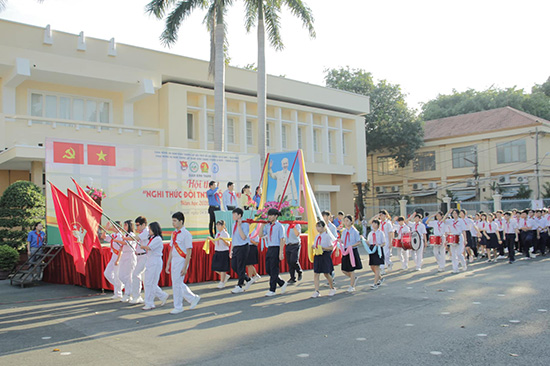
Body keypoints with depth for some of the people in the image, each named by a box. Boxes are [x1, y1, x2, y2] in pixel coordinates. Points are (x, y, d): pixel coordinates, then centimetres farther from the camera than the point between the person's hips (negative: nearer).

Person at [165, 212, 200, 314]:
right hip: (174, 261, 8)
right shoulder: (174, 233, 11)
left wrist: (185, 267, -18)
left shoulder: (186, 234, -13)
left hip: (182, 261, -8)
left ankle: (178, 307, 11)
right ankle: (193, 298, 28)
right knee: (178, 283, 12)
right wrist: (168, 264, 15)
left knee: (177, 284, -3)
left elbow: (189, 251, -14)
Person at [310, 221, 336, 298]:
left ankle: (332, 288, 25)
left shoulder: (327, 236, -8)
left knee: (326, 274, 3)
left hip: (325, 255, -6)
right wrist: (314, 247, -3)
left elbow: (331, 247, -10)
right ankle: (316, 291, 3)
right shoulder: (317, 236, 11)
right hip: (317, 256, 6)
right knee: (316, 274, -1)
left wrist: (322, 248, -22)